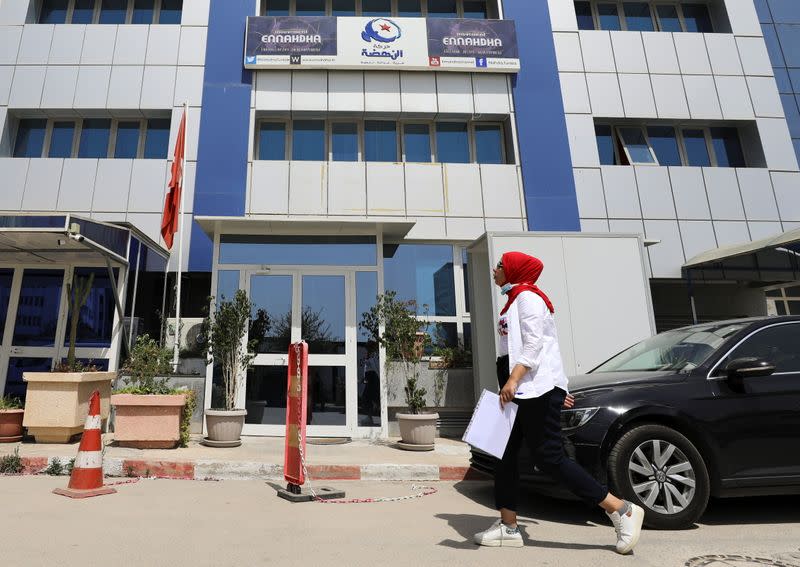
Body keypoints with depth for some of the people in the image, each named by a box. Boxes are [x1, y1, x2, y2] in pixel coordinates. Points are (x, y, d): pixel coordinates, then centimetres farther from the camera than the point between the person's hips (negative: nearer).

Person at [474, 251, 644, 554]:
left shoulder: (527, 296, -8)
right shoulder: (515, 300, 21)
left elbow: (534, 344, -20)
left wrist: (513, 380, -29)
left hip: (537, 389, -10)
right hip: (523, 391, 10)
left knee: (549, 458, -8)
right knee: (504, 456, 8)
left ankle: (622, 511, 1)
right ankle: (508, 528, 14)